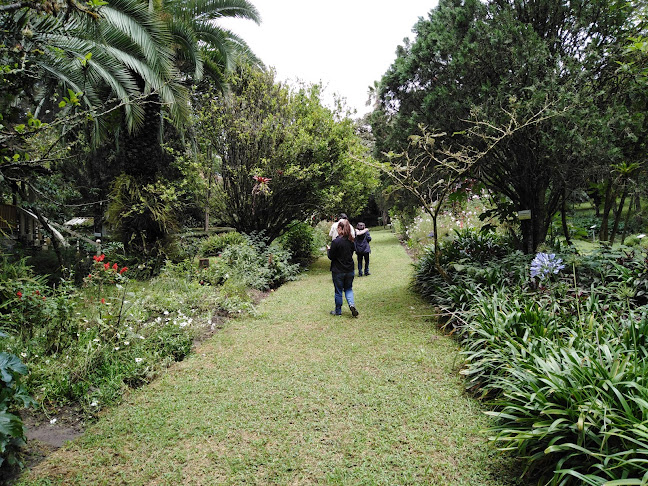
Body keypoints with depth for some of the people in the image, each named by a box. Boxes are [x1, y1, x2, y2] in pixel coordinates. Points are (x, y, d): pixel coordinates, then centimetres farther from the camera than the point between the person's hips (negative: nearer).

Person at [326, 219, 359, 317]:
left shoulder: (336, 242, -19)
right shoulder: (351, 241, -2)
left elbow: (331, 257, -13)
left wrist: (328, 249, 6)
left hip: (338, 271, -4)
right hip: (350, 270, 4)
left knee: (338, 291, 9)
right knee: (348, 289, 19)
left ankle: (338, 311, 21)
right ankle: (352, 304, -3)